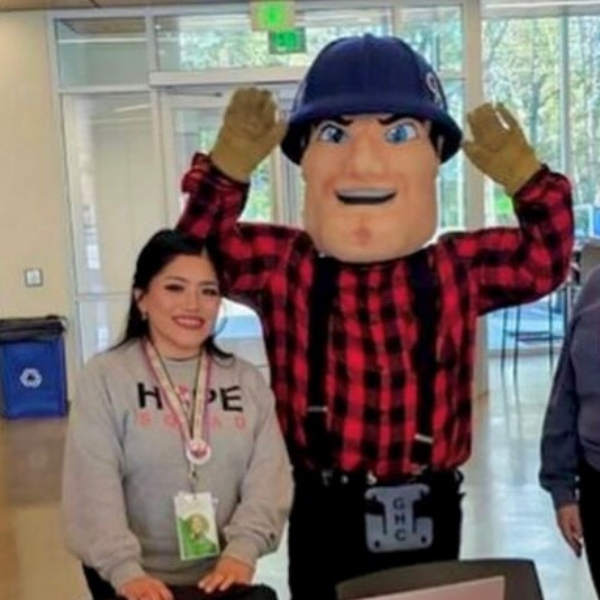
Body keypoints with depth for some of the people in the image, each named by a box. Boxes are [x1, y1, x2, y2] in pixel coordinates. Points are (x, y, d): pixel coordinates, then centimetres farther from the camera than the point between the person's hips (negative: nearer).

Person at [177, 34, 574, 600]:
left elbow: (545, 260, 9)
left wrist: (524, 177, -4)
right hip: (325, 509, -1)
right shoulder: (284, 267, -3)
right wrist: (227, 165, -11)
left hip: (429, 509, 2)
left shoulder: (457, 268, 0)